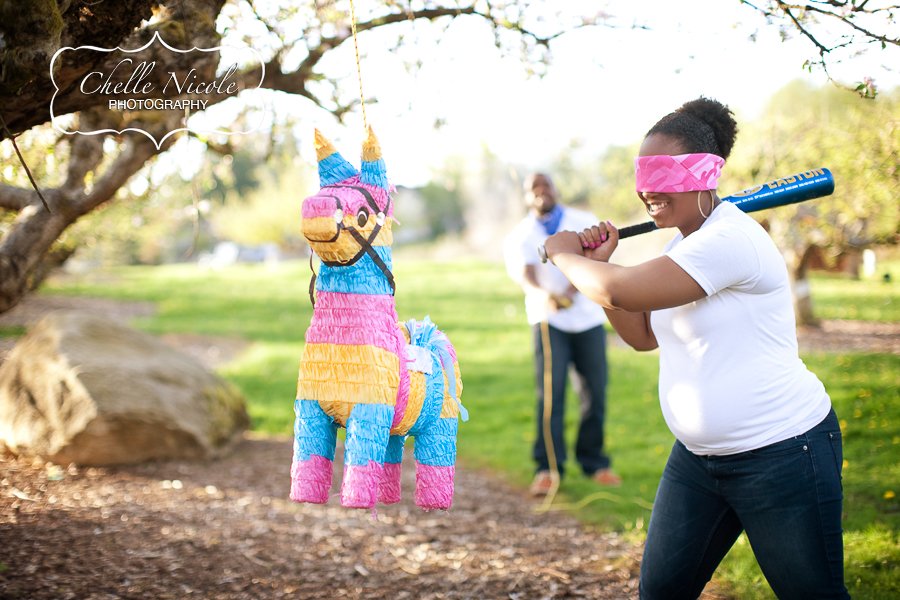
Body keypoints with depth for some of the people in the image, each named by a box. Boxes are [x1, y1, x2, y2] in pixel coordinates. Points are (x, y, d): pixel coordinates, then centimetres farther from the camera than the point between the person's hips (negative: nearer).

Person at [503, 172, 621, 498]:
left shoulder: (584, 222, 5)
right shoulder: (520, 235, 3)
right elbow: (524, 273, -16)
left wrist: (571, 290, -32)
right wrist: (544, 295, -39)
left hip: (589, 318, 1)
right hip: (549, 321, -1)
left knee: (595, 393, 2)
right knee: (549, 394, -9)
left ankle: (594, 462, 17)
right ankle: (548, 468, -3)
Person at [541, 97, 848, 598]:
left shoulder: (730, 239, -22)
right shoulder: (683, 244, 9)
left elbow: (620, 292, -26)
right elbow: (643, 334, 17)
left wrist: (566, 255, -7)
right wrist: (599, 262, 4)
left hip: (781, 453, -9)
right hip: (698, 457, 9)